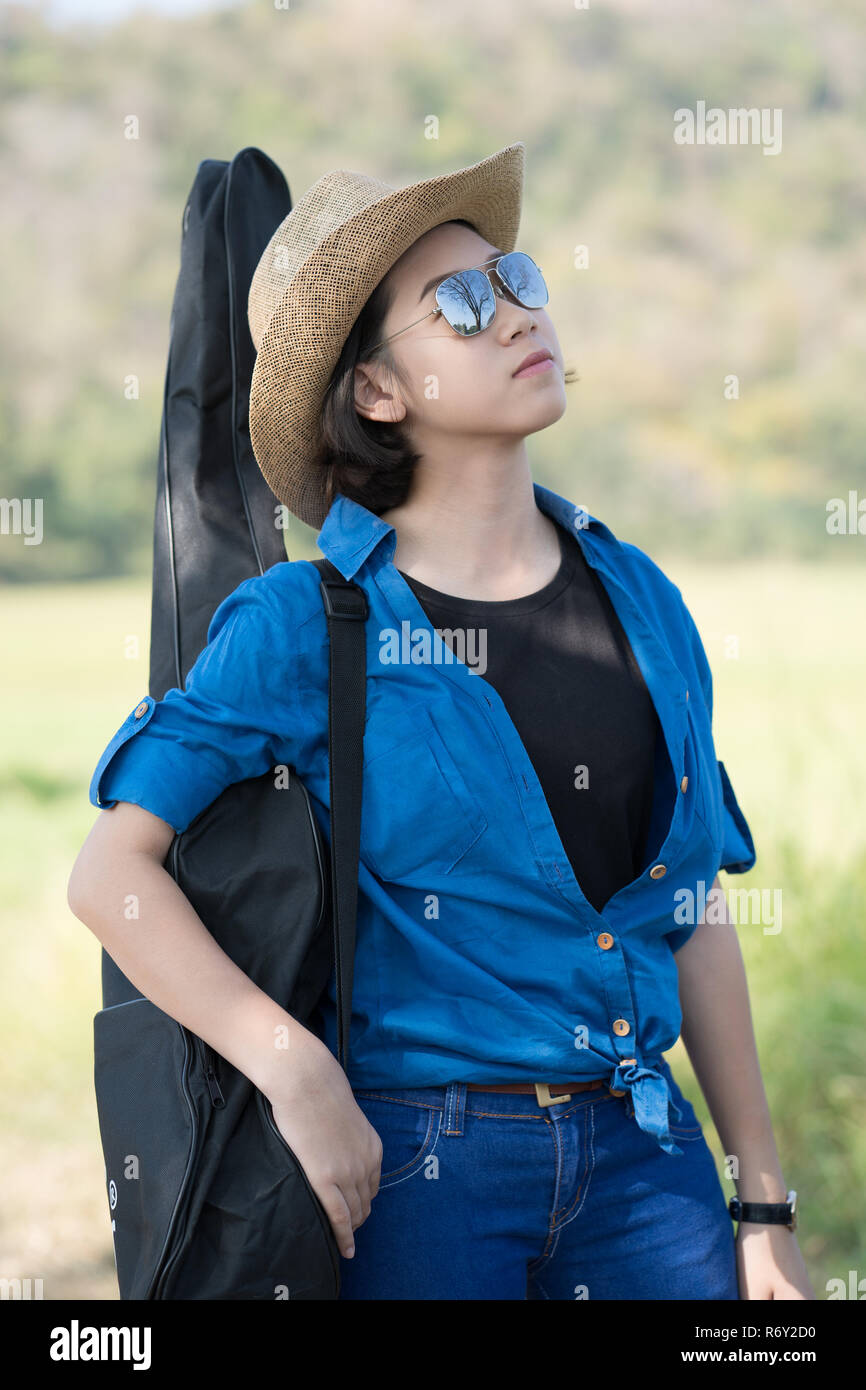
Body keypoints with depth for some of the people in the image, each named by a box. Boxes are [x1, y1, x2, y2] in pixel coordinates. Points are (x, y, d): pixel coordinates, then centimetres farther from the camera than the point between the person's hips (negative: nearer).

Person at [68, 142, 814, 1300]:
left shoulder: (640, 600, 6)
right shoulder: (305, 627, -8)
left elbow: (696, 910, 9)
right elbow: (112, 873, -12)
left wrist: (765, 1204, 9)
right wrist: (298, 1075, -19)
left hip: (641, 1152, 4)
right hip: (421, 1159, -4)